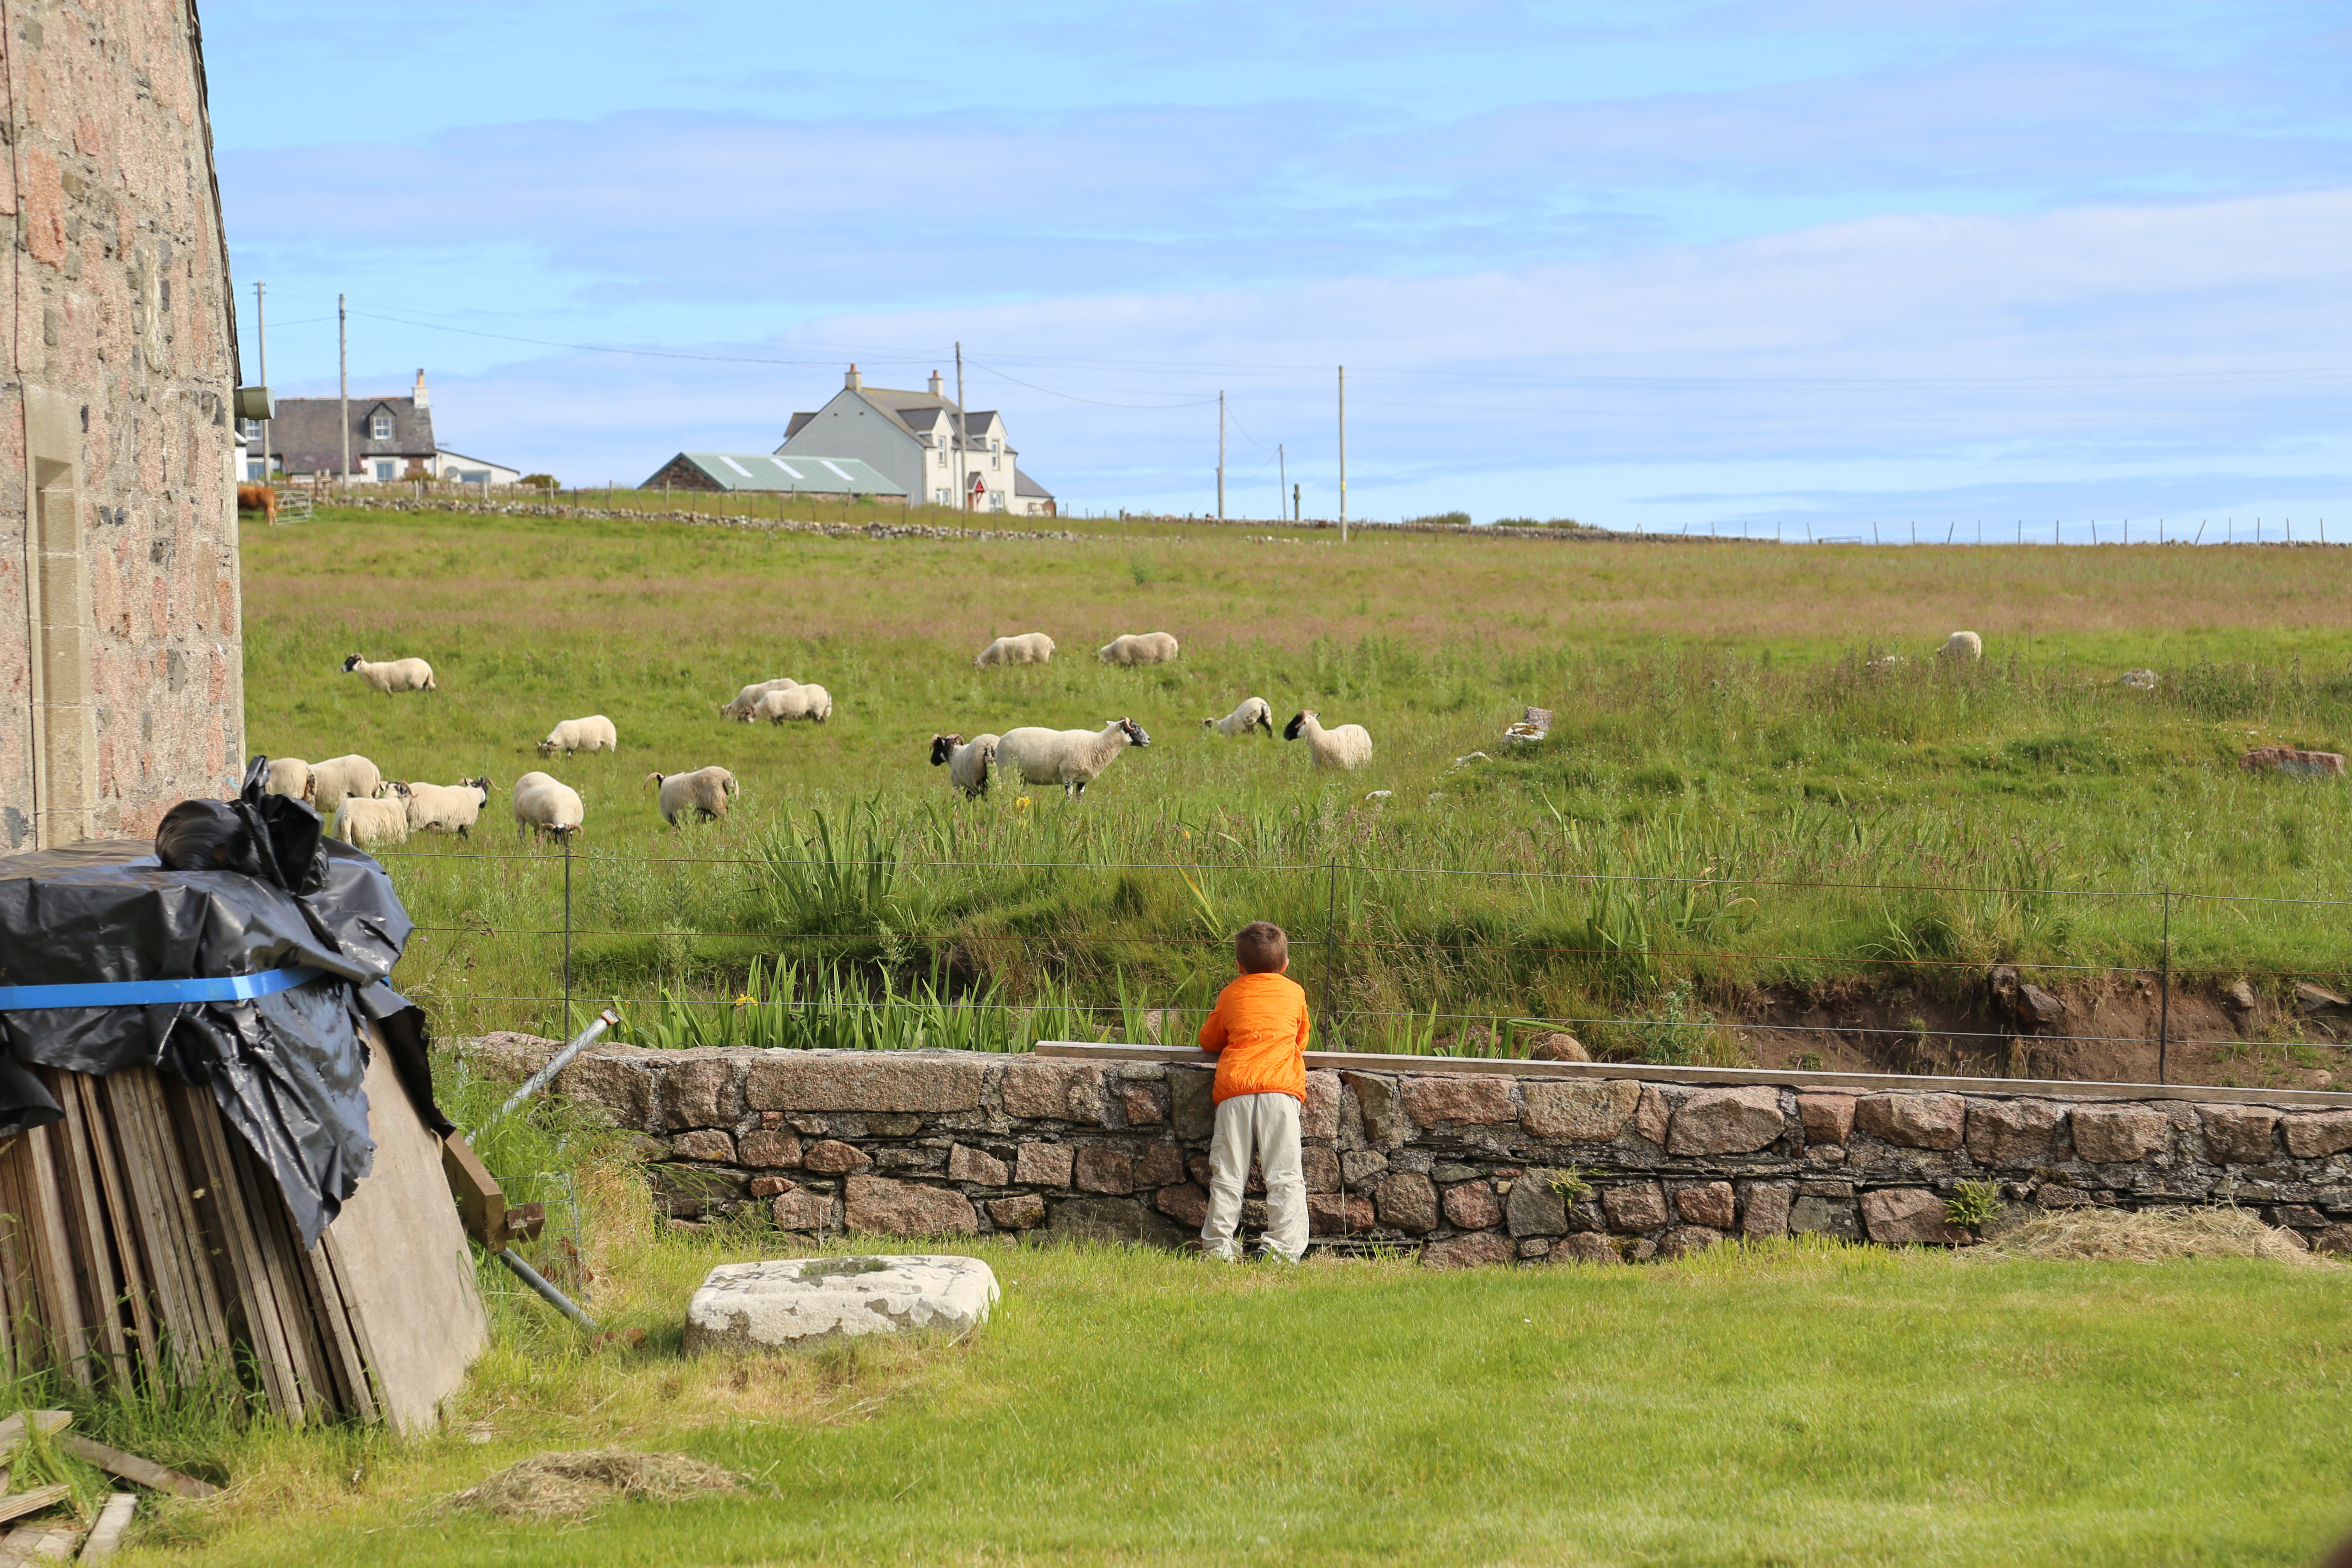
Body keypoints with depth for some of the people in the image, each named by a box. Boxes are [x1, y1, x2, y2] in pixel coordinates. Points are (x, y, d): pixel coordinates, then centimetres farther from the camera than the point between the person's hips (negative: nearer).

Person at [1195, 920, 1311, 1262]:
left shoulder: (1231, 994, 20)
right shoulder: (1295, 993, 21)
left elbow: (1209, 1041, 28)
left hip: (1235, 1085, 1)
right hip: (1281, 1086, -1)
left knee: (1228, 1173, 2)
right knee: (1285, 1175, -4)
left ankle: (1218, 1245, -3)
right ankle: (1283, 1244, -14)